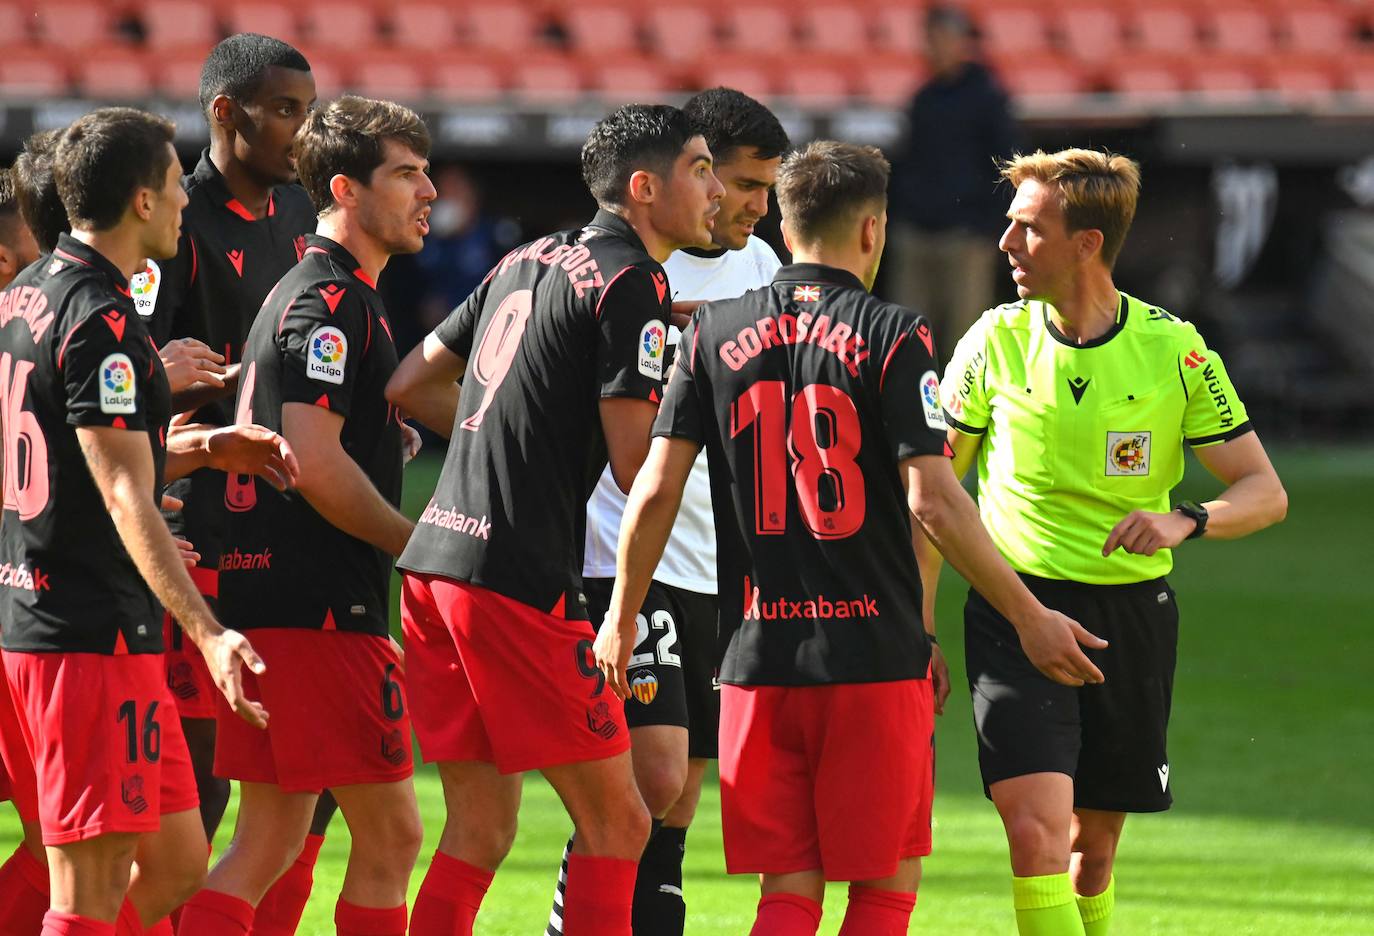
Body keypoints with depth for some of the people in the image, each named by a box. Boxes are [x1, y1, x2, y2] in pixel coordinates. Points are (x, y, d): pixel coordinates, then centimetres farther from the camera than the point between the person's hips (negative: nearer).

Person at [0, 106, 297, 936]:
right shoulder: (102, 323, -16)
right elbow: (125, 500, -22)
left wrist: (203, 447, 19)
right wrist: (208, 632, -28)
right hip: (95, 637, -10)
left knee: (178, 862, 14)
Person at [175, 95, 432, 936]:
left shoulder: (315, 293, 20)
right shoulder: (331, 301, -12)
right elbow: (314, 463, -20)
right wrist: (419, 544, -11)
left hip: (266, 601, 10)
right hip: (323, 606, -10)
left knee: (269, 842, 8)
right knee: (389, 836, -4)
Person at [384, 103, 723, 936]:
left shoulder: (530, 259, 17)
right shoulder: (632, 283, -9)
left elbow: (411, 384, 22)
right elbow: (637, 468, -13)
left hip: (435, 562, 9)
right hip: (517, 579, -9)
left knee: (480, 830, 11)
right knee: (617, 823, -2)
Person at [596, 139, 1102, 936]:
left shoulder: (714, 334, 5)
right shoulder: (892, 338, -6)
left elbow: (656, 490, 2)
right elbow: (932, 501, -12)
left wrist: (622, 617, 15)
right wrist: (1029, 615, -5)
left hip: (757, 660, 3)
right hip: (875, 657, -3)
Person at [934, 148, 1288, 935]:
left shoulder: (1175, 351, -5)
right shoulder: (996, 342, -2)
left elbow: (1265, 493, -3)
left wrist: (1186, 521, -24)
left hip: (1130, 612, 1)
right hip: (1014, 610, -1)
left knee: (1093, 850, 11)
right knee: (1036, 834, -18)